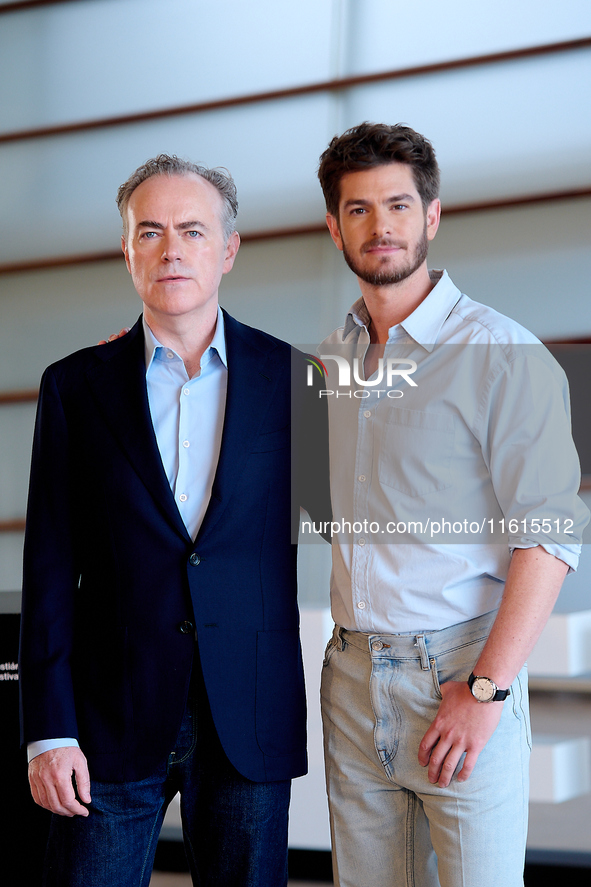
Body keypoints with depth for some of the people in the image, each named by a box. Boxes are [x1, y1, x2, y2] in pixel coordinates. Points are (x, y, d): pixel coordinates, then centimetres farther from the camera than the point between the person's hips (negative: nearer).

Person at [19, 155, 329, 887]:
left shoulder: (289, 378, 4)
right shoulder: (76, 387, 4)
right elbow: (50, 571, 1)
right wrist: (48, 731, -4)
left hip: (250, 719, 0)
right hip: (111, 718, 0)